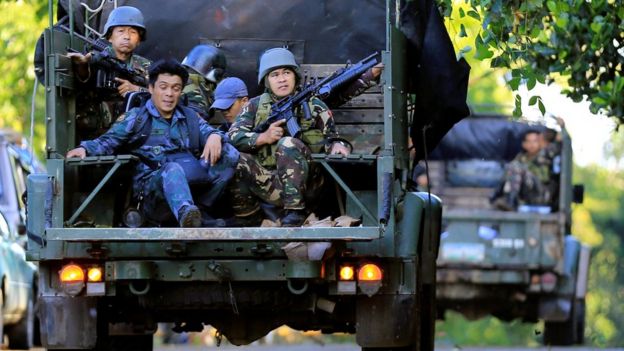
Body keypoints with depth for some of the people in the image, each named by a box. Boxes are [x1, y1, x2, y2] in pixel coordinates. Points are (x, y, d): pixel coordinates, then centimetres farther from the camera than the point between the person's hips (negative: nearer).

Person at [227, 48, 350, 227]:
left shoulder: (314, 106, 8)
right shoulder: (255, 106, 10)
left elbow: (330, 140, 9)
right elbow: (233, 137, -1)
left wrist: (337, 146, -15)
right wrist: (264, 137, -15)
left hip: (301, 183, -1)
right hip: (267, 184, 1)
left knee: (288, 143, -30)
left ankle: (295, 211, -27)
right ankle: (246, 213, -6)